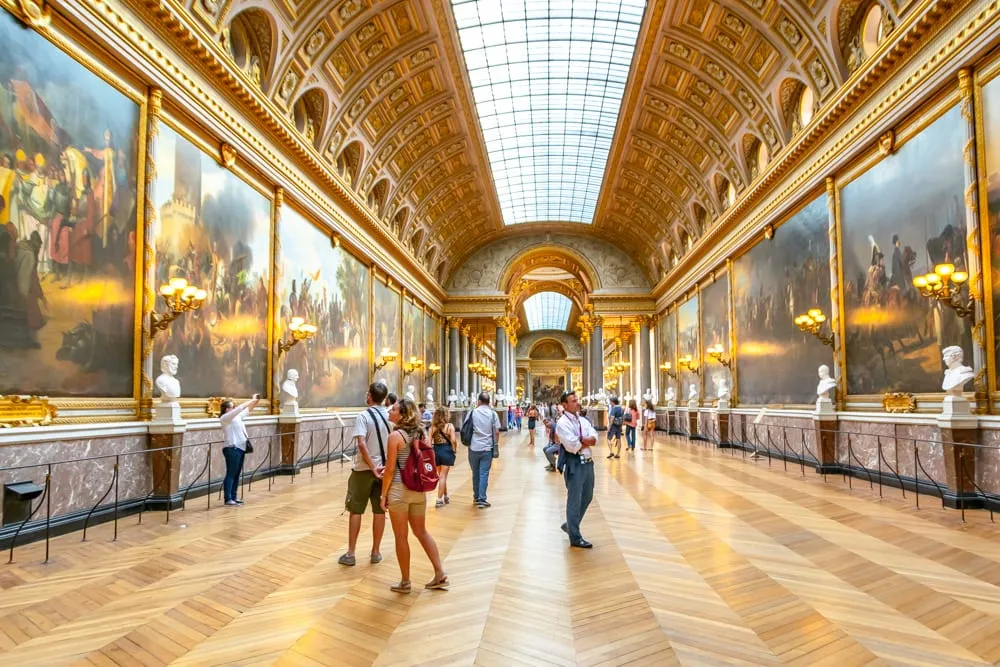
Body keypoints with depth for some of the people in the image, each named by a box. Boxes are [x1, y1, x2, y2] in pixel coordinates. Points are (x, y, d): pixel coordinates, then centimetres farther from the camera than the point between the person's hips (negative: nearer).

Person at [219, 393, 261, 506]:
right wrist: (252, 400, -12)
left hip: (240, 448, 8)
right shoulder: (225, 417, -7)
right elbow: (240, 408, -17)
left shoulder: (236, 416, 15)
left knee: (237, 474, 9)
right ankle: (228, 499, -4)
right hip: (231, 448, -8)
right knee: (231, 474, -7)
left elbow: (246, 410, 23)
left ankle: (233, 497, 14)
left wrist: (255, 402, 9)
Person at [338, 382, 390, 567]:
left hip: (363, 469, -4)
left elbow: (361, 444, -22)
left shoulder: (363, 416, -11)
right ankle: (375, 553, 19)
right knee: (379, 511, 10)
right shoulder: (390, 416, 3)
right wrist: (382, 466, 6)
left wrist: (373, 467, -19)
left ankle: (350, 554, 14)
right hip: (385, 469, 4)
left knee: (355, 511, 8)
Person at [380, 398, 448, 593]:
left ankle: (405, 582, 20)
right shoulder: (420, 433, 6)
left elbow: (390, 469, -12)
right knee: (422, 532, 18)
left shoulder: (395, 436, -13)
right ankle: (440, 574, 20)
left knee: (401, 537, 7)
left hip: (399, 490, -7)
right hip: (418, 490, 7)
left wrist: (383, 494, -3)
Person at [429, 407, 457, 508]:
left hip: (436, 451, 4)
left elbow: (429, 441, -3)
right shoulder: (449, 426, -7)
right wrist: (454, 450, 0)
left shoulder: (432, 427, 2)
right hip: (446, 451, -4)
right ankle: (439, 500, 0)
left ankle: (446, 496, 33)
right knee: (443, 476, 1)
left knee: (441, 475, 19)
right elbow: (453, 440, -14)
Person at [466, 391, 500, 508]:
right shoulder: (493, 413, -2)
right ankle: (482, 499, -1)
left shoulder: (472, 412, 0)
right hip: (487, 448, -1)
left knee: (475, 473, 14)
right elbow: (497, 432, -3)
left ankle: (476, 497, 25)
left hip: (473, 447, 2)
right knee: (484, 474, 1)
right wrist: (495, 444, 11)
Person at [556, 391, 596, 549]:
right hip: (574, 464, -8)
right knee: (575, 501, 2)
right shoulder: (563, 423, -11)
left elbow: (594, 439, 1)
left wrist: (581, 440, -15)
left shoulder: (583, 420, 12)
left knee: (587, 497, 19)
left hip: (588, 462, 8)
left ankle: (570, 525, 37)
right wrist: (587, 442, -4)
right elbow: (573, 446, -20)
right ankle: (575, 538, 15)